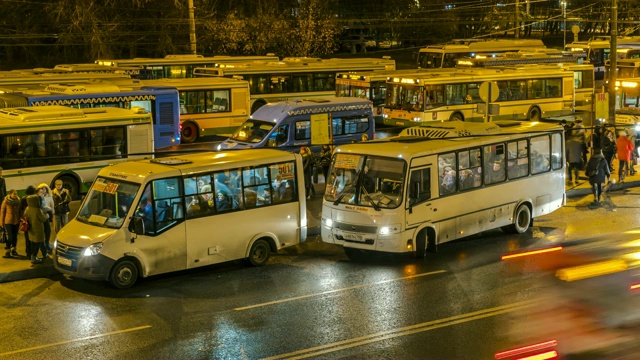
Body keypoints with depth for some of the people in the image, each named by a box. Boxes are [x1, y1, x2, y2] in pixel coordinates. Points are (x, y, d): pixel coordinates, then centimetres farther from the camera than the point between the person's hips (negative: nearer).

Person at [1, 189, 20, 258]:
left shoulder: (18, 201, 2)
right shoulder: (5, 202, -6)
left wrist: (21, 220, 5)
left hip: (16, 221, 3)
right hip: (8, 221, -3)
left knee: (15, 236, 9)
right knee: (10, 237, -7)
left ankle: (13, 250, 22)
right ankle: (7, 251, 4)